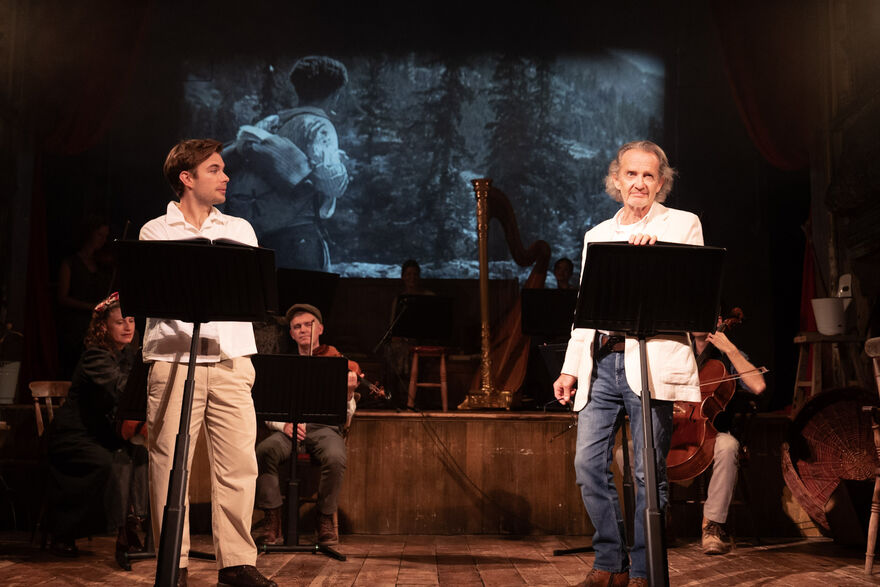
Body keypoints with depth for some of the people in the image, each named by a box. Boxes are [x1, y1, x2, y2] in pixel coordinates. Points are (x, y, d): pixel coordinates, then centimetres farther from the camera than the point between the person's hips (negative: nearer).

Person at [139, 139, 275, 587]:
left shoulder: (239, 229, 18)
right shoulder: (155, 232, 8)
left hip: (231, 359, 3)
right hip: (173, 358, -2)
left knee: (238, 462, -2)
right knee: (169, 464, -1)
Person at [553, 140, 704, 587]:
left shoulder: (682, 225, 8)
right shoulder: (596, 235, 21)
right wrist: (570, 368, 12)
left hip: (652, 361, -4)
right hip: (600, 361, 4)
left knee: (649, 471, -3)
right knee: (589, 464, -1)